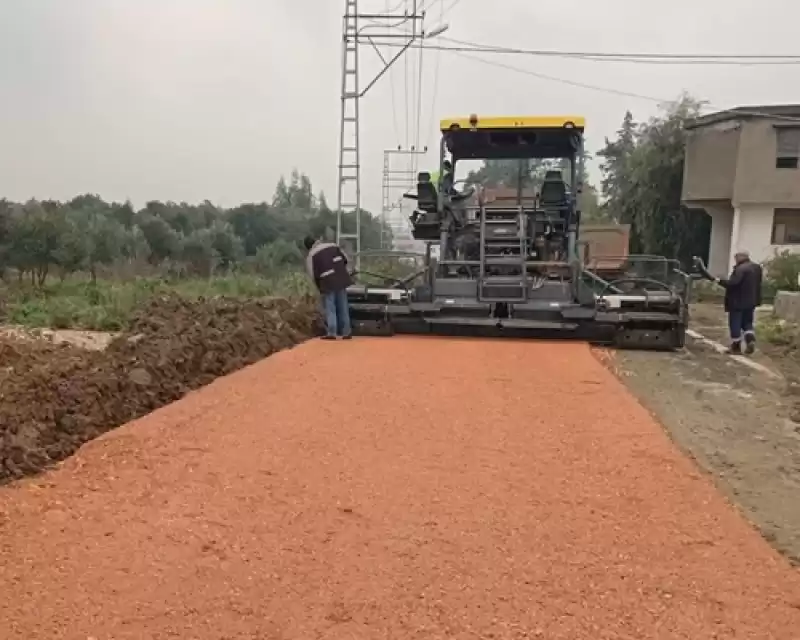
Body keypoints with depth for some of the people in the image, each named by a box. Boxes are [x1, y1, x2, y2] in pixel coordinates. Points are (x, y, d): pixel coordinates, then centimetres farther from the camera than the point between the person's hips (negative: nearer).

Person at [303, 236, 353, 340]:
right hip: (341, 280, 5)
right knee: (343, 308, 11)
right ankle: (346, 332, 15)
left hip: (328, 283, -5)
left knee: (330, 309, 3)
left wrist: (320, 287, 10)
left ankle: (331, 333, -2)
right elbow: (345, 258, 15)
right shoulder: (332, 246, 11)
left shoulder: (311, 256, -2)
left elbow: (313, 275, -4)